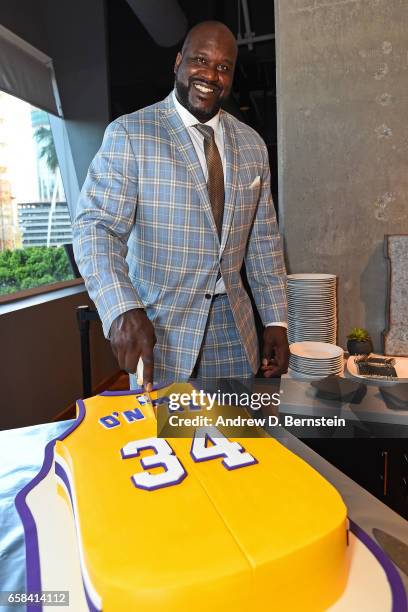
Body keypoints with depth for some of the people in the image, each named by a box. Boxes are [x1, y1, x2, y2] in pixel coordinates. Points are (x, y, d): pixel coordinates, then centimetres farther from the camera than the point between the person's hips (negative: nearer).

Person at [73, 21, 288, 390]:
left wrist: (276, 319, 5)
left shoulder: (252, 144, 8)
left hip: (234, 326, 5)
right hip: (159, 326, -4)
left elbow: (263, 239, 9)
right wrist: (123, 309, -31)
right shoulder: (129, 134, -7)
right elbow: (96, 225, -15)